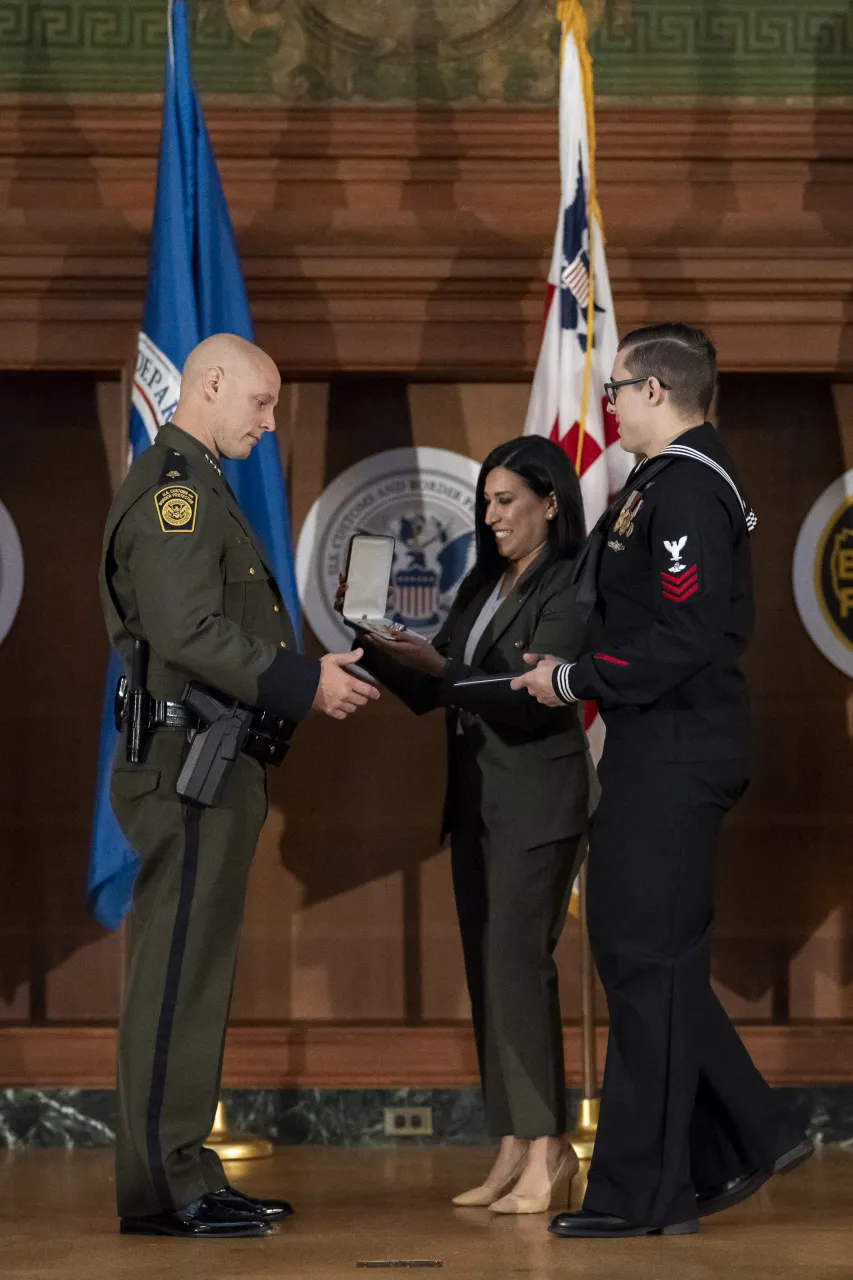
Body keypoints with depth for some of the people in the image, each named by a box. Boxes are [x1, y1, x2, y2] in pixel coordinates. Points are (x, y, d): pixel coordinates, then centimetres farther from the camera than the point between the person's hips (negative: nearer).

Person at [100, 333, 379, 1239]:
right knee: (177, 970, -9)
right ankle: (162, 1189, -7)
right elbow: (188, 632, -21)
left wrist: (314, 676, 11)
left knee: (194, 971, 12)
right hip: (189, 763, -11)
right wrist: (304, 684, -17)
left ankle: (182, 1172, 17)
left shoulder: (200, 488, 22)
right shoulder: (170, 489, -11)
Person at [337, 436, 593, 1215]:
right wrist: (372, 641, 2)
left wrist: (440, 666, -26)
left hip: (536, 799, -8)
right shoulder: (483, 585, 16)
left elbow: (529, 695, -18)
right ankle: (516, 1149, 6)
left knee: (519, 961, -13)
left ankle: (545, 1149, -12)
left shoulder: (570, 589, -7)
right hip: (475, 796, 8)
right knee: (486, 969, 4)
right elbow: (426, 693, 16)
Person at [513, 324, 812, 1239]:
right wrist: (574, 671, 11)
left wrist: (572, 680, -15)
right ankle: (748, 1142, 21)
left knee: (647, 957, -5)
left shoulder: (684, 489, -17)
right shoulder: (676, 481, 16)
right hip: (660, 751, 10)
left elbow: (683, 639, -24)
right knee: (650, 952, 15)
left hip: (672, 757, -10)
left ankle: (643, 1194, 1)